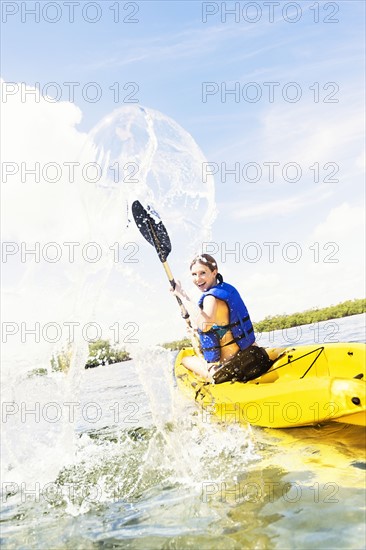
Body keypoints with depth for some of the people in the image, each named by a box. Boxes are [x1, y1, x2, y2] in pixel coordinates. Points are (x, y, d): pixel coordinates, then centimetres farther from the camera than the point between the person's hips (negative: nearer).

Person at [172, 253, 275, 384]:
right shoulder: (228, 289, 5)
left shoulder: (211, 298, -21)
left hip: (232, 368, -8)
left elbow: (204, 325, -41)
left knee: (185, 360, 16)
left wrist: (183, 296, -37)